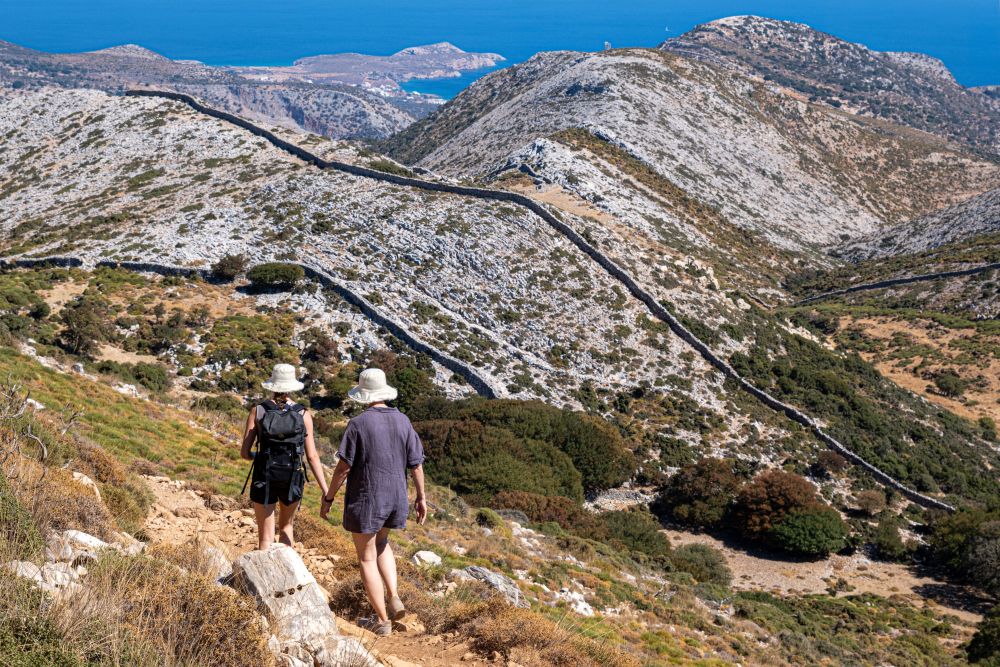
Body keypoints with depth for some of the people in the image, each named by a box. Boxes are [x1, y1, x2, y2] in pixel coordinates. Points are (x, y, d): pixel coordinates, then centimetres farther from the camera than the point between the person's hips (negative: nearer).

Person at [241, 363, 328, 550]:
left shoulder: (257, 411, -5)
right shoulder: (303, 414, -4)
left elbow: (244, 453, -4)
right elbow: (312, 456, -7)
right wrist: (326, 491, -5)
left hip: (263, 479, -1)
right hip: (292, 480, 1)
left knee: (266, 537, 7)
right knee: (286, 525, 28)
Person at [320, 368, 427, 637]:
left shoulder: (358, 424, -15)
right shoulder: (402, 421, -1)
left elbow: (343, 466, -15)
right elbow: (416, 463, 2)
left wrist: (328, 497, -3)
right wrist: (421, 497, 12)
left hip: (365, 499, -5)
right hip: (395, 498, 5)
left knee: (366, 558, 8)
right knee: (381, 543, 30)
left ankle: (382, 620, 12)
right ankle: (394, 598, 15)